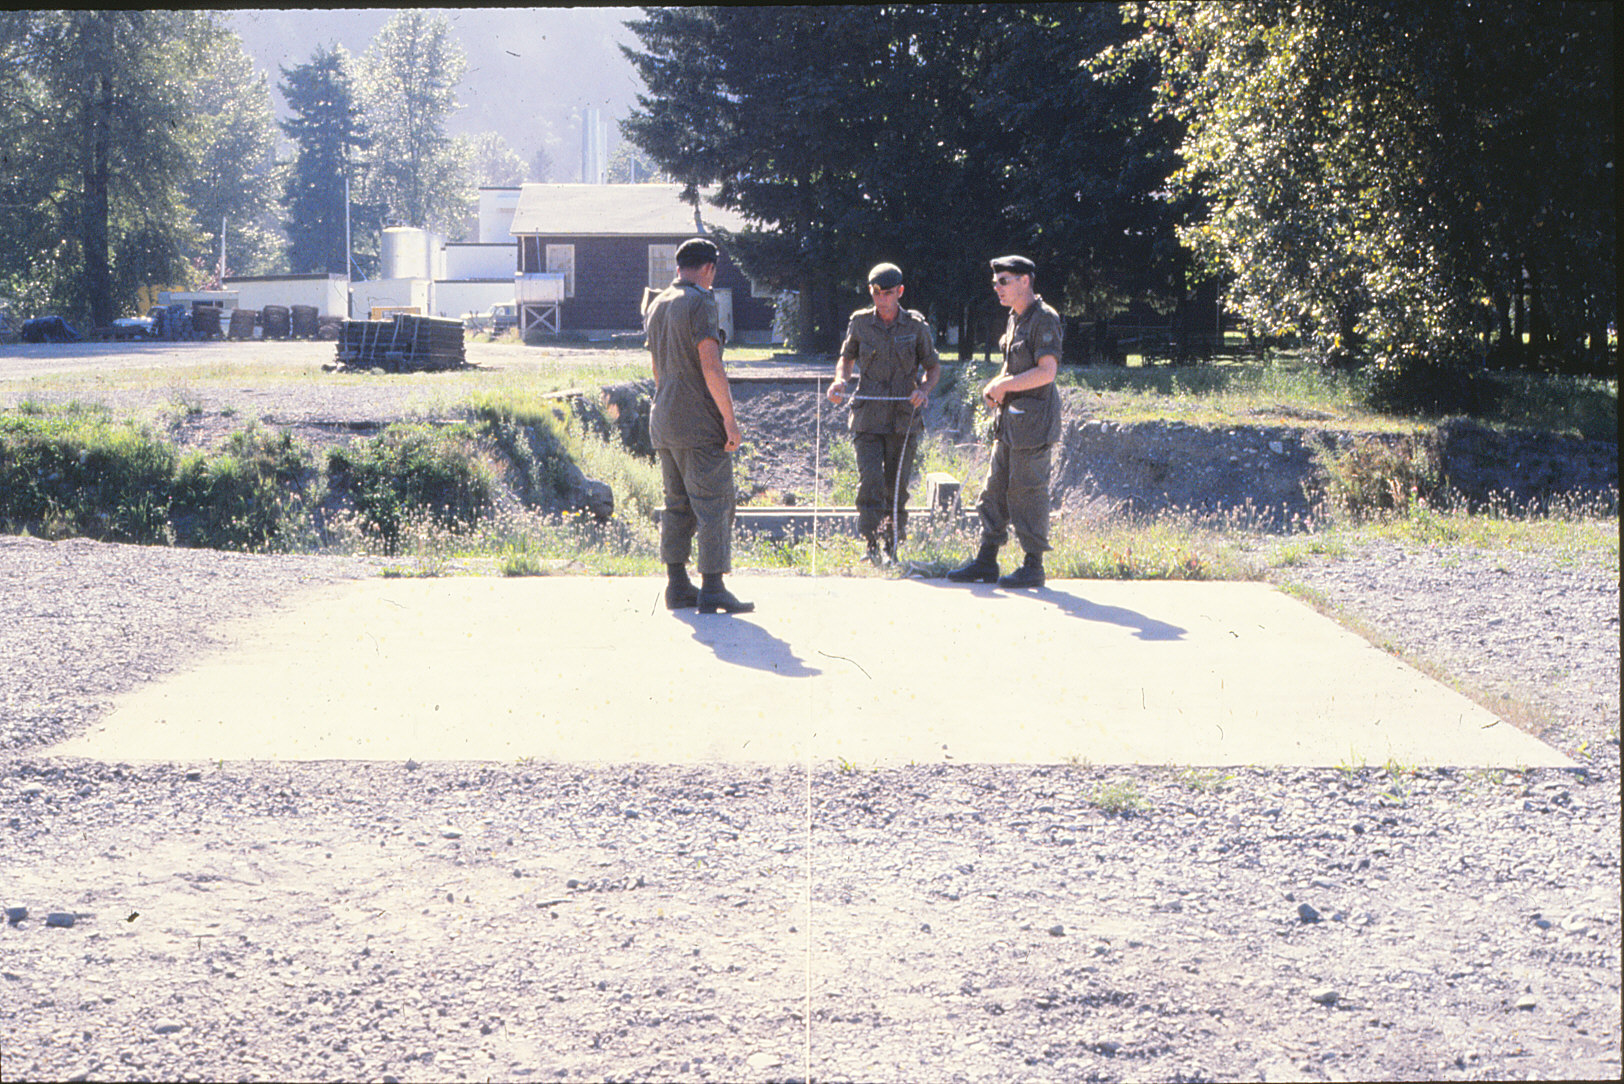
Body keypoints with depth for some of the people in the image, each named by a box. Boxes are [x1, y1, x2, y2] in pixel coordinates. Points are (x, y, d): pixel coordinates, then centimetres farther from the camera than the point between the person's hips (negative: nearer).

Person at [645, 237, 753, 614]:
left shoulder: (656, 305, 14)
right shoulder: (700, 303, -12)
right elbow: (710, 365, -19)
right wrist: (730, 418, -16)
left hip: (663, 424, 8)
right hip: (700, 424, -8)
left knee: (678, 505, 12)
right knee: (714, 505, -5)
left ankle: (677, 586, 12)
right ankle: (712, 589, -8)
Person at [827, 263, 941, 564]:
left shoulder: (916, 326, 0)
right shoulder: (860, 323, 3)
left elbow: (933, 366, 10)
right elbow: (846, 358, 17)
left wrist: (924, 389, -10)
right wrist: (840, 381, -4)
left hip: (904, 420, 0)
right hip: (868, 418, 0)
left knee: (897, 487, 5)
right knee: (870, 482, -13)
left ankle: (892, 547, 17)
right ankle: (871, 546, -9)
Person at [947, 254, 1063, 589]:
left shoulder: (1044, 319, -13)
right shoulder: (1015, 319, 15)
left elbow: (1046, 372, -21)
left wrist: (1004, 385, -14)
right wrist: (995, 388, 6)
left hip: (1033, 422, -9)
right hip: (1010, 419, 9)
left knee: (1027, 492, -5)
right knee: (995, 489, 10)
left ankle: (1033, 567, 3)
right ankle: (986, 562, 16)